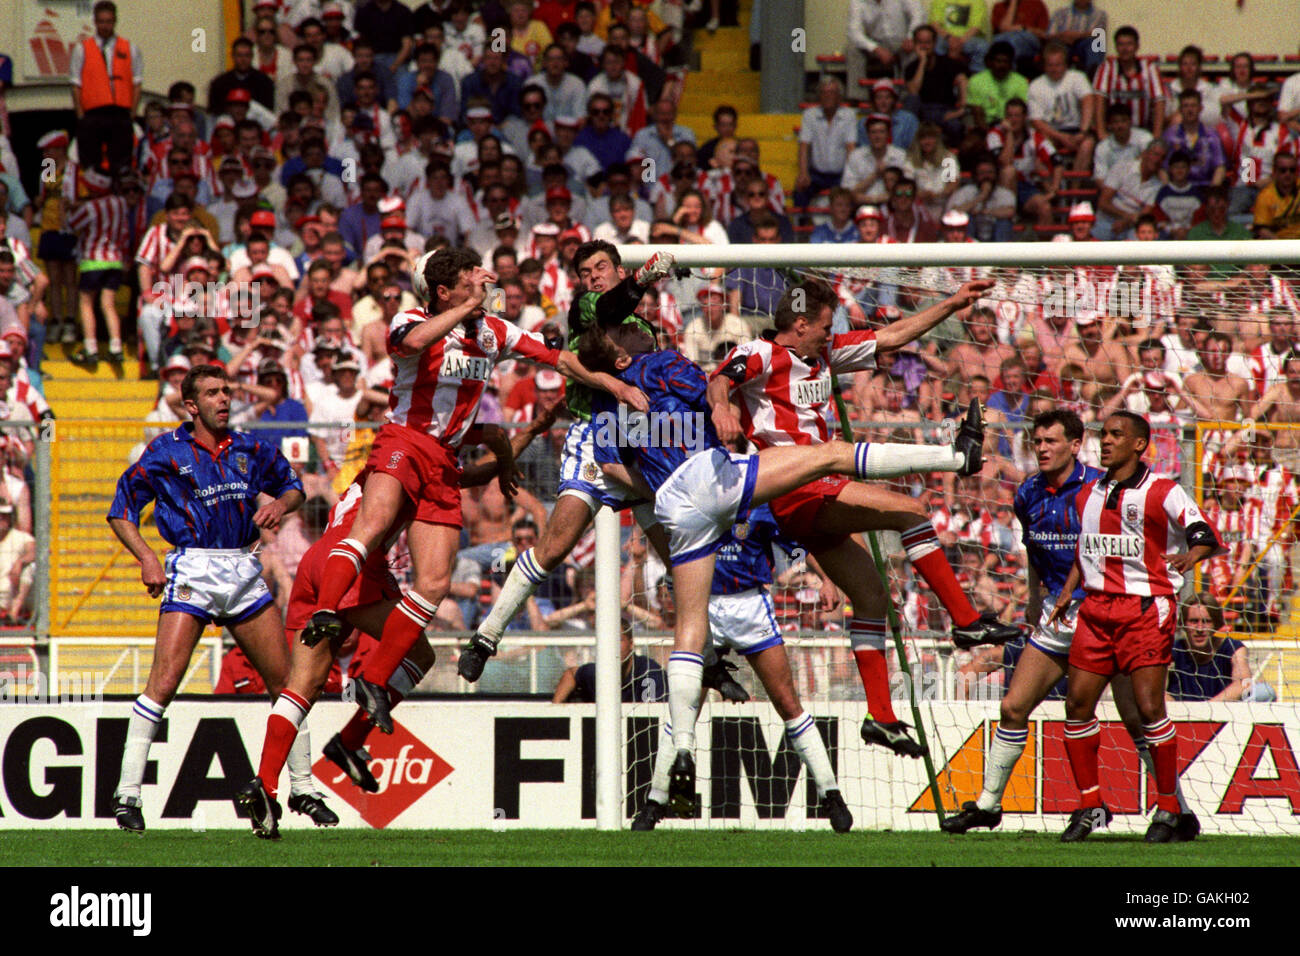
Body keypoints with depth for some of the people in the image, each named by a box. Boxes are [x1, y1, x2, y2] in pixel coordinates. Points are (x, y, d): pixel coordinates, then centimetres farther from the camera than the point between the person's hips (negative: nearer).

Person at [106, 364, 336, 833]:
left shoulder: (249, 450, 10)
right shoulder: (167, 452, -1)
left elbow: (291, 484, 25)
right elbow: (121, 512, 3)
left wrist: (281, 504, 1)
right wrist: (147, 559, -11)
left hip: (244, 571, 4)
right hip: (192, 568, -4)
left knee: (285, 679, 5)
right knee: (164, 682, -16)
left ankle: (303, 789, 19)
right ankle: (127, 792, -11)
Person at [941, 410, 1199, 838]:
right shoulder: (1028, 494, 6)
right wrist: (1035, 605, 24)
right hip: (1058, 614, 6)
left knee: (1137, 718, -10)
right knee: (1013, 707, 3)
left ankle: (1179, 811, 1)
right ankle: (987, 803, 16)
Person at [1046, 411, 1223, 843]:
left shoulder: (1161, 492, -5)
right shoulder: (1089, 494, 15)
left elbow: (1206, 535, -10)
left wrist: (1191, 555, -32)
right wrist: (1067, 592, 17)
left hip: (1146, 608, -6)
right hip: (1096, 608, 6)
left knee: (1148, 707, -13)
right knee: (1077, 704, 0)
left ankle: (1168, 809, -3)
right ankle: (1090, 806, 12)